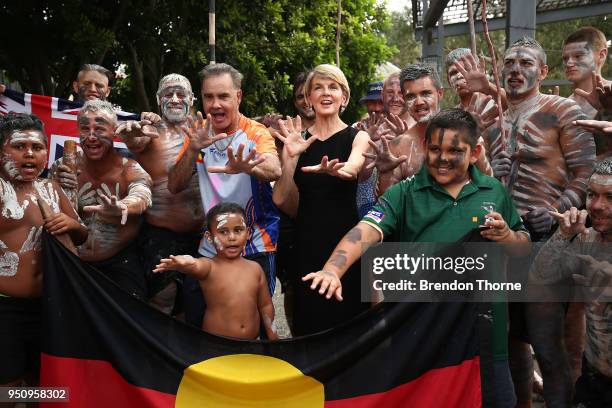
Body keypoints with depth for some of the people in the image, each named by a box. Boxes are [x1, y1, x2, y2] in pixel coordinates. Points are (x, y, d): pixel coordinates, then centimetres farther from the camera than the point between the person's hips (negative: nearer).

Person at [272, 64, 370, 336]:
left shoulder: (357, 137, 4)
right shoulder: (298, 140, 8)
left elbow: (353, 168, -21)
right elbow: (285, 203, 0)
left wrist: (330, 169, -43)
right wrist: (289, 157, -13)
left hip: (345, 236, -1)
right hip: (307, 241, 2)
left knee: (348, 316, 0)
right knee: (308, 324, 4)